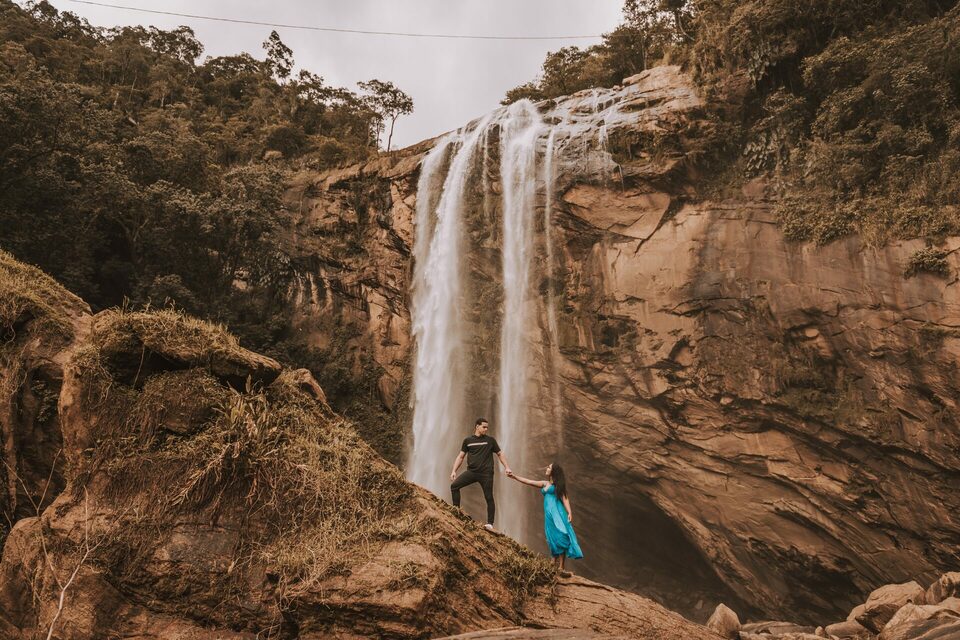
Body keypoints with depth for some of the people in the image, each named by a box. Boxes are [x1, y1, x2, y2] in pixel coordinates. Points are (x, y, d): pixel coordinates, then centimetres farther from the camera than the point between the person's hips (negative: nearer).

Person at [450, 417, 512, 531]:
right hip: (472, 471, 2)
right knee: (454, 485, -14)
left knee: (489, 498, -4)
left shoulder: (490, 440, 8)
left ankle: (490, 523, 3)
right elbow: (460, 456, 13)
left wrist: (507, 467, 2)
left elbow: (500, 454, 13)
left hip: (486, 473, -2)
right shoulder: (468, 440, 10)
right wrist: (454, 471, 3)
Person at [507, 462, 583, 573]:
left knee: (560, 538, -10)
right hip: (549, 514, 5)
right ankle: (554, 567, 4)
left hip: (558, 513, -5)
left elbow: (564, 498, -2)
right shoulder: (544, 483, 20)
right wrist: (513, 476, 17)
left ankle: (560, 568, -13)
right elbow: (527, 481, 20)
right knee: (553, 540, 3)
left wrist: (569, 512, -14)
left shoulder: (557, 484, 5)